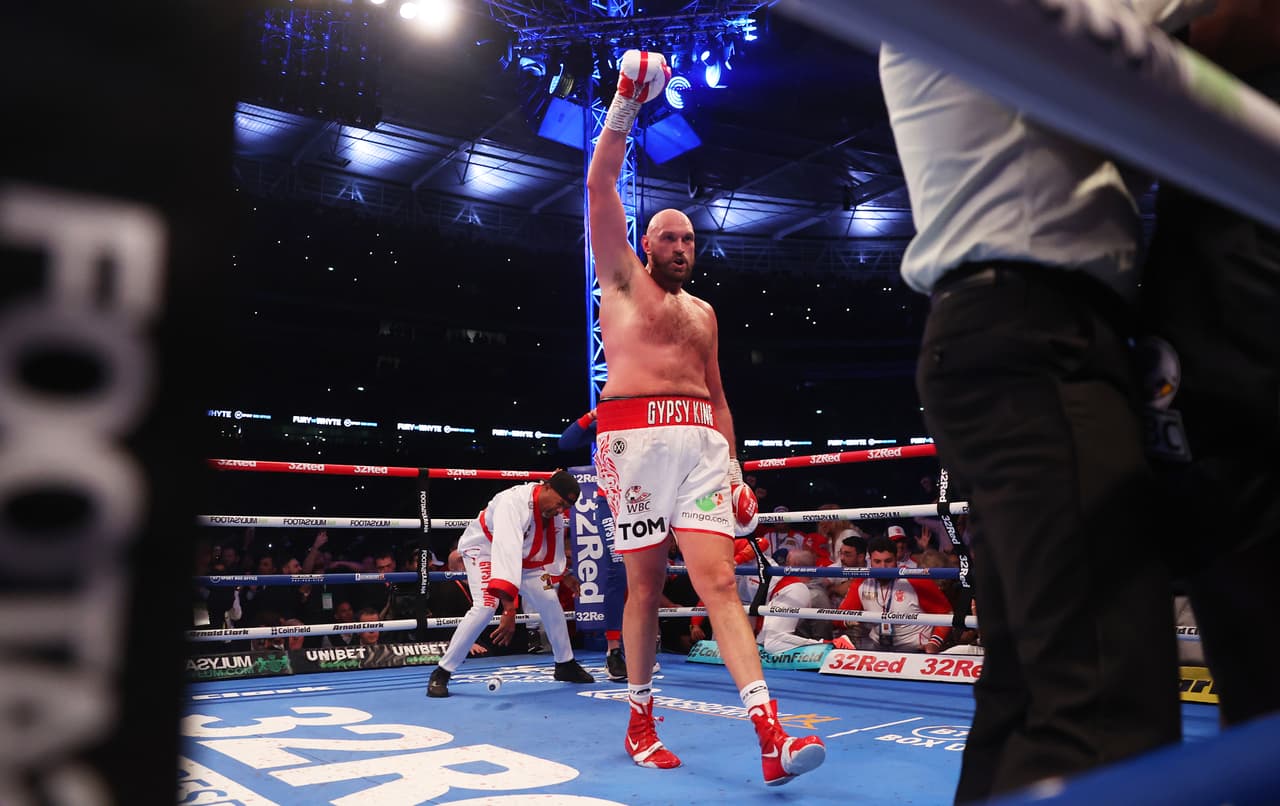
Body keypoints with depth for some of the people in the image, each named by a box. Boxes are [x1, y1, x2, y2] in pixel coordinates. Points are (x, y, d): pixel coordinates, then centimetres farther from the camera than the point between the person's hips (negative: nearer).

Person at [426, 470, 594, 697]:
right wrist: (509, 608, -55)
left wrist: (563, 575, 19)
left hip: (523, 556, 7)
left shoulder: (553, 510, -14)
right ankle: (441, 674, -14)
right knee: (486, 606, -26)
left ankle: (566, 665, 22)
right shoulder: (513, 502, -41)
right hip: (483, 549, -7)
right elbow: (506, 552, -50)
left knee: (549, 600, 3)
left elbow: (554, 546, 8)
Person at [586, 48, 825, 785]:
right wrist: (627, 101, 1)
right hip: (636, 437, -3)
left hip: (701, 441, 3)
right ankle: (641, 720, 20)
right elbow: (601, 185, 3)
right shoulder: (622, 279, 12)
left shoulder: (704, 312, 24)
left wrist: (736, 468, 15)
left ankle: (771, 735, -15)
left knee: (720, 581, -7)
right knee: (645, 586, 3)